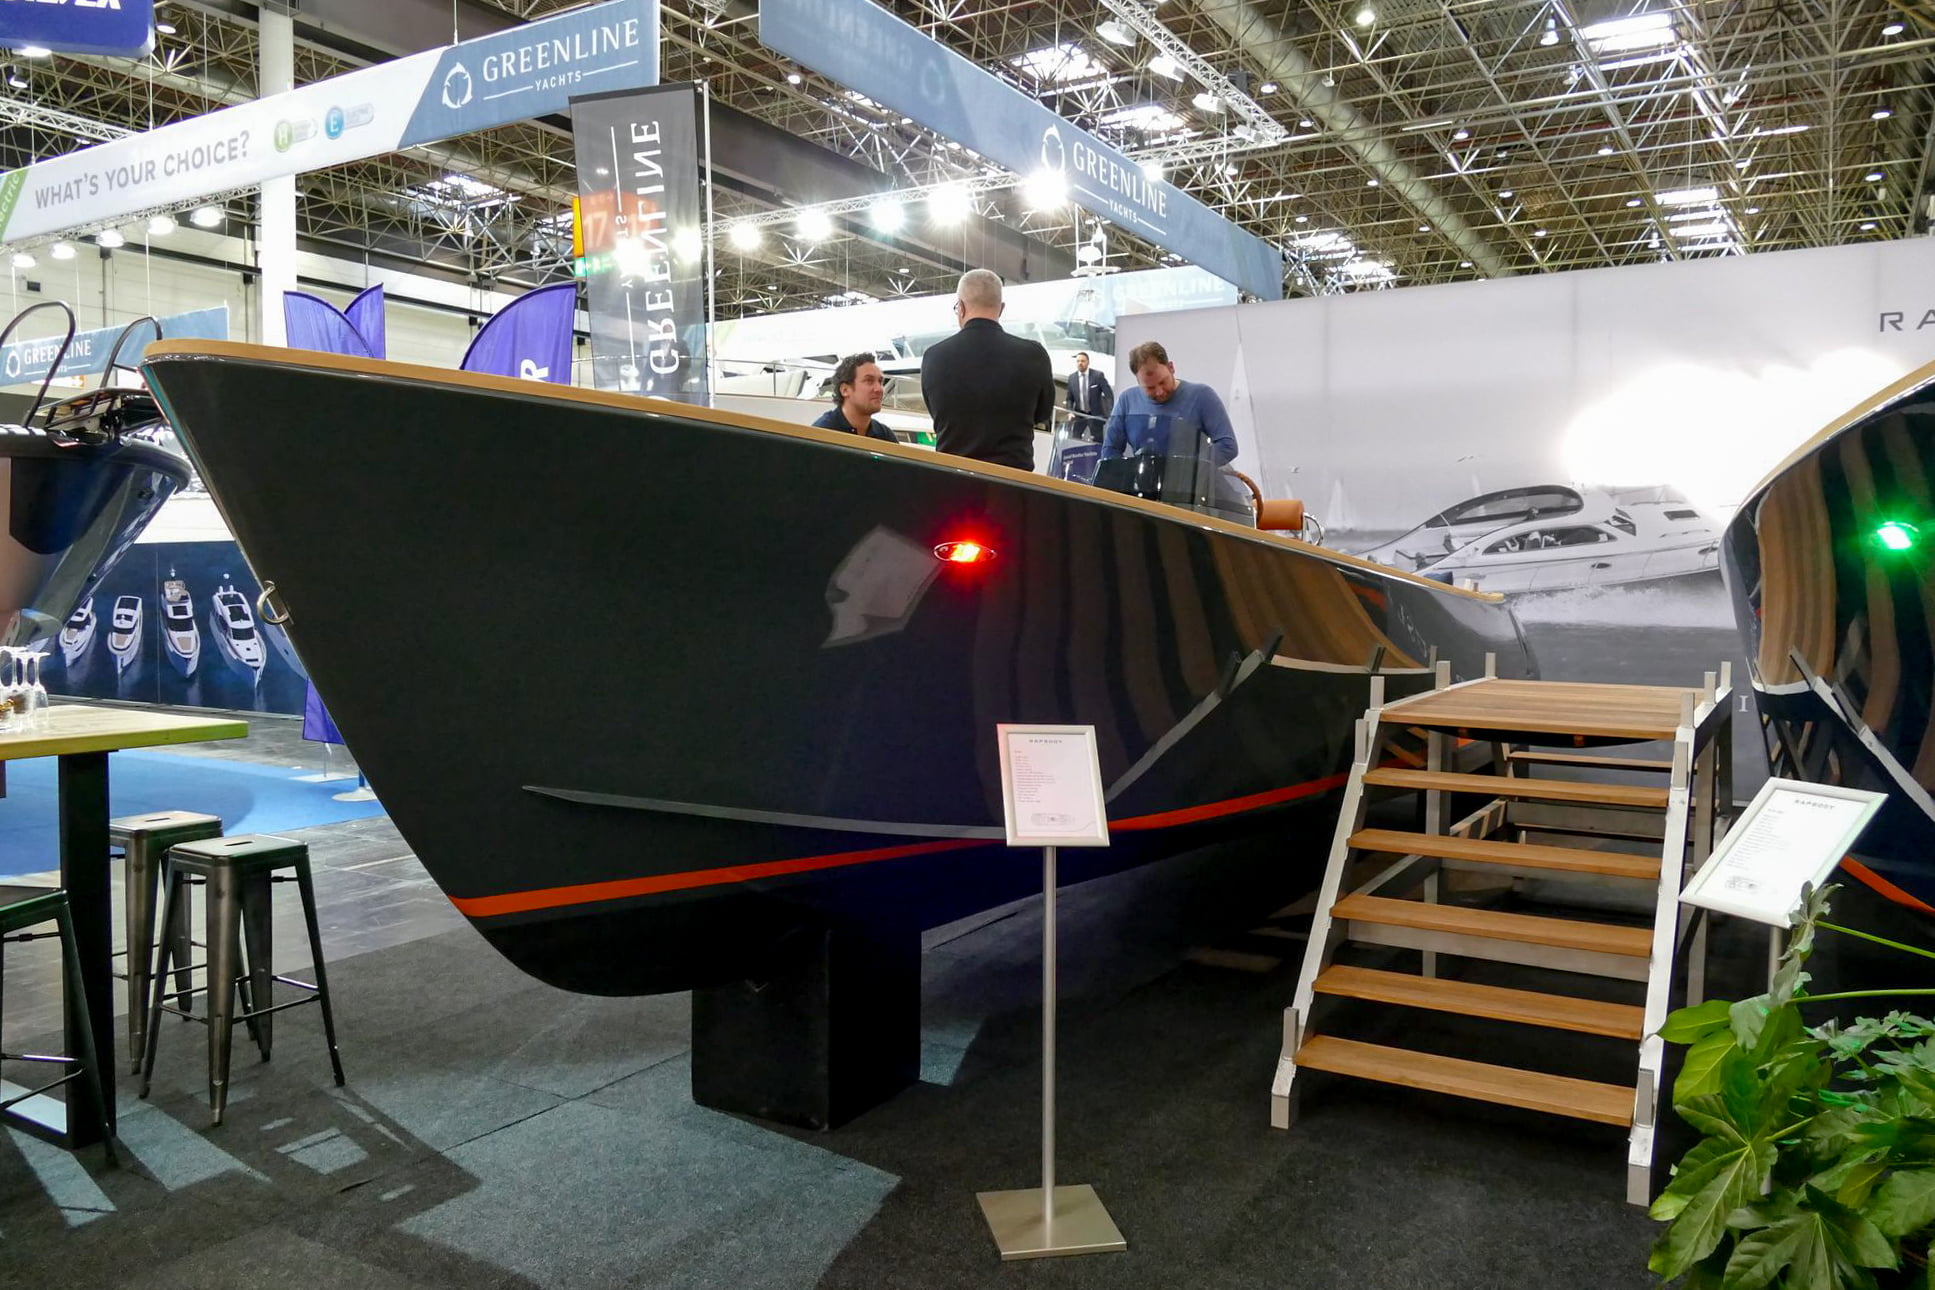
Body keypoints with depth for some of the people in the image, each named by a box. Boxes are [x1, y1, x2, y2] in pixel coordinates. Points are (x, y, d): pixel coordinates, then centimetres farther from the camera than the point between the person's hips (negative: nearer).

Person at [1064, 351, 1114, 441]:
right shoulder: (1072, 377, 1)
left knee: (1097, 441, 1)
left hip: (1095, 415, -3)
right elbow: (1070, 398, 8)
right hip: (1079, 415, 3)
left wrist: (1111, 413, -19)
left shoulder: (1098, 376, -9)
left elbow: (1109, 395, -9)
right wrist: (1070, 412, -8)